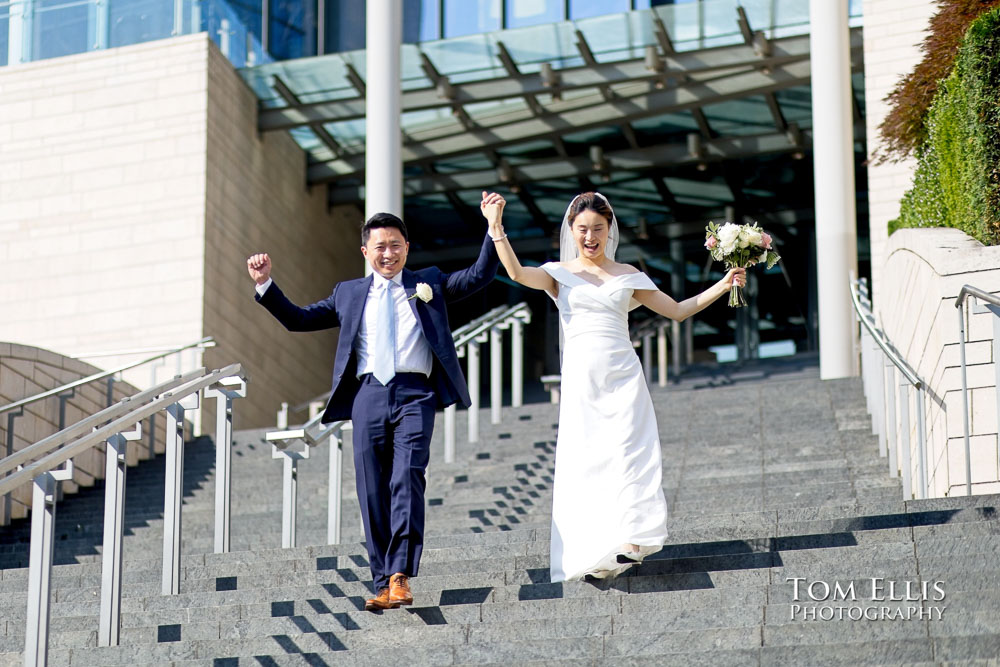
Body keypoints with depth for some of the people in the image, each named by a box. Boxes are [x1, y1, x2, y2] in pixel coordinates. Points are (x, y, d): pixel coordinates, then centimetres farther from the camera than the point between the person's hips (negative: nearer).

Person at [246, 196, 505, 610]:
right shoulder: (349, 293, 22)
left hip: (415, 394, -2)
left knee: (407, 481, -18)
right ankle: (382, 583, 4)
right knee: (372, 493, 0)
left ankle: (400, 577, -25)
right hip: (369, 395, 3)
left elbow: (479, 277, 11)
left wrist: (493, 227, 1)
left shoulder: (429, 284, 19)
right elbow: (299, 320, 24)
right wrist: (265, 284, 15)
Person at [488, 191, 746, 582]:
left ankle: (629, 540, -20)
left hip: (622, 373, 1)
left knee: (627, 451, -13)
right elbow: (517, 273, -10)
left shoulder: (628, 276, 14)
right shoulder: (560, 274, 9)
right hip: (580, 374, -1)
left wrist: (723, 285, 10)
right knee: (584, 460, -5)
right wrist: (496, 228, -20)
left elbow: (678, 310, 17)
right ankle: (590, 553, -3)